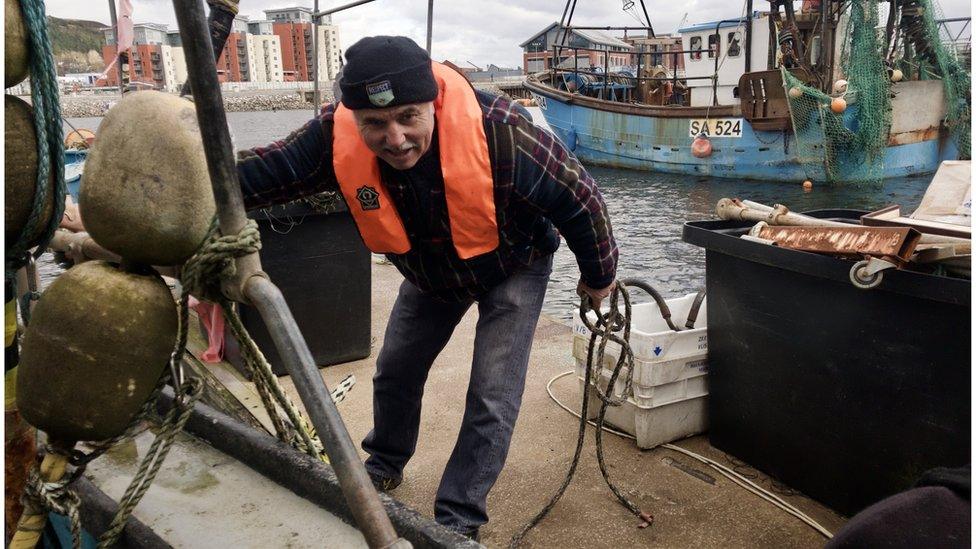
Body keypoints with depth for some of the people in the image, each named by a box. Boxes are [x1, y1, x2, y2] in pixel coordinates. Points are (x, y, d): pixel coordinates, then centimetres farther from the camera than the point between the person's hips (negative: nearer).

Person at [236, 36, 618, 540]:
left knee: (492, 398, -9)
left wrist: (598, 276, -10)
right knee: (395, 372, 16)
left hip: (513, 267, -4)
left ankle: (457, 521, 11)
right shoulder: (335, 139, -31)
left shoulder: (500, 133, -41)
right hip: (428, 273, 4)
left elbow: (579, 199, -25)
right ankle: (384, 465, 46)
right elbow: (254, 175, -18)